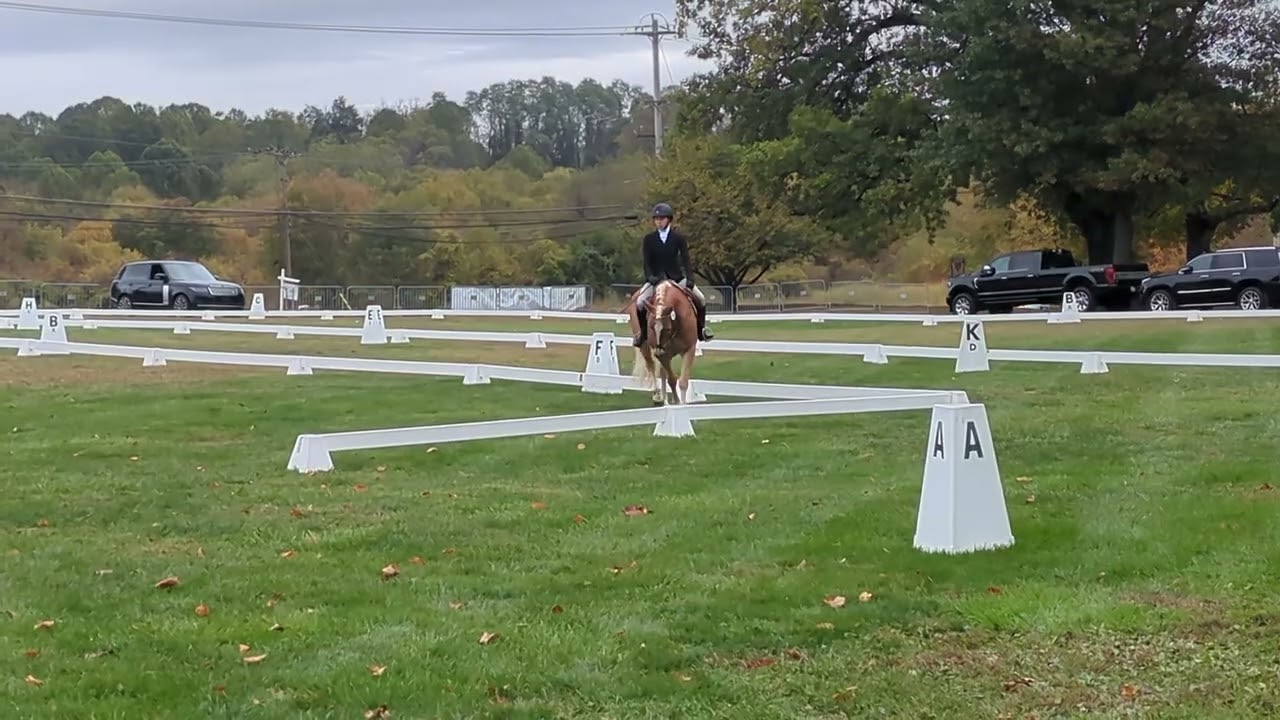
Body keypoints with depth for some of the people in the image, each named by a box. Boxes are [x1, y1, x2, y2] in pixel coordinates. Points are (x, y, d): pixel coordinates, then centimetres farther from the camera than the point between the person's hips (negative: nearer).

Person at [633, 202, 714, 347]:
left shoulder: (678, 238, -1)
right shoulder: (648, 239, -1)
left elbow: (685, 260, -5)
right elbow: (646, 263, -3)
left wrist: (690, 279, -19)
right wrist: (650, 277, -21)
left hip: (676, 277, 1)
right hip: (655, 279, 0)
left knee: (701, 299, -13)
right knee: (640, 302, -23)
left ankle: (701, 329, 10)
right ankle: (643, 332, 1)